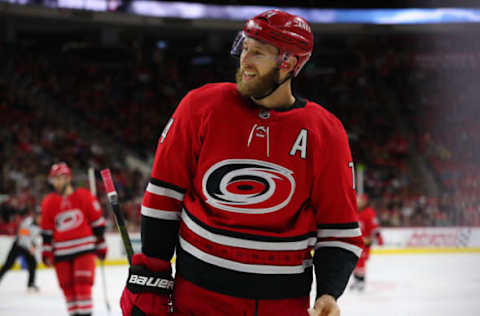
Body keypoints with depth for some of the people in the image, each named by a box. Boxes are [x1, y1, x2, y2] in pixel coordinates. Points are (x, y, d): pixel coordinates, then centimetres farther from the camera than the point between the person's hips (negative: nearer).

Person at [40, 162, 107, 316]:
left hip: (84, 248, -3)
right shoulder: (48, 202, 6)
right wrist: (47, 253, 8)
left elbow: (97, 222, 3)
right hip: (61, 251, 3)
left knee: (83, 283, -12)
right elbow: (47, 231, 12)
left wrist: (100, 245, 4)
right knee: (67, 286, 5)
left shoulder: (84, 196, -3)